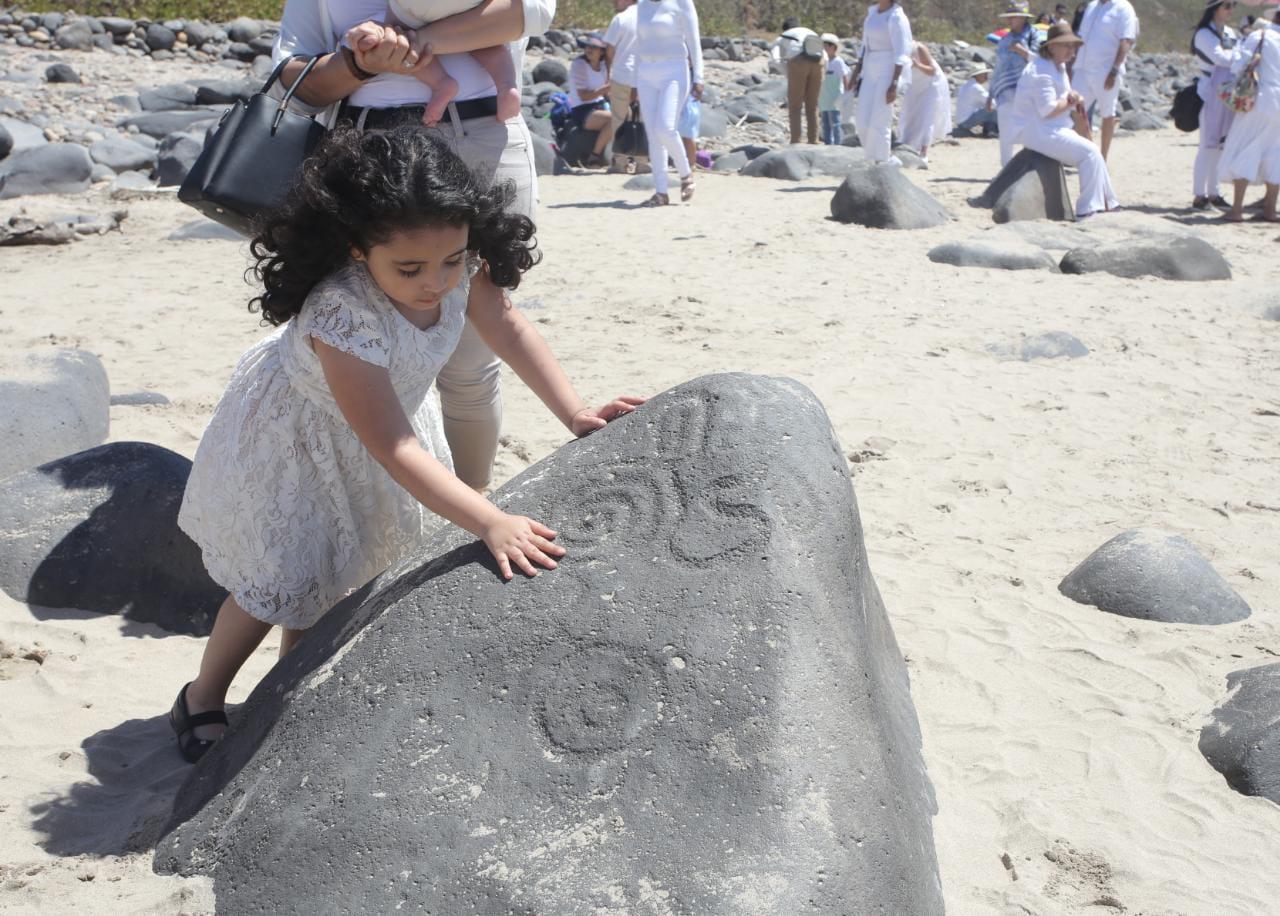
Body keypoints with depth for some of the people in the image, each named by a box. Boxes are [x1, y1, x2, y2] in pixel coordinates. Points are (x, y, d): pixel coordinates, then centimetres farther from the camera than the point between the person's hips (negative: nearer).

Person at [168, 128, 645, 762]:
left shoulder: (456, 268, -26)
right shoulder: (341, 318, -44)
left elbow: (507, 326, -8)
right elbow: (394, 450, -45)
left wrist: (575, 414, -16)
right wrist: (491, 523, -52)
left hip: (386, 403, 6)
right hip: (297, 440, -6)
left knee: (334, 568, 13)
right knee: (285, 582, -3)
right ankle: (202, 699, 23)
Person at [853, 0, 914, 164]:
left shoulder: (897, 18, -12)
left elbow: (901, 54, -15)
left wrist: (894, 85, -21)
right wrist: (856, 74, 14)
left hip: (888, 72, -8)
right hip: (871, 73, 8)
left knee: (879, 123, -9)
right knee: (863, 122, 3)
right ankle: (890, 158, 18)